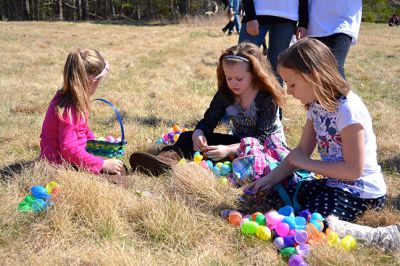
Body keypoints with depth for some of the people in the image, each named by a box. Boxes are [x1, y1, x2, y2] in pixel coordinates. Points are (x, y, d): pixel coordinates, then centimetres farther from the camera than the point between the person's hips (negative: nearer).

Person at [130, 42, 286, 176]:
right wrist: (198, 134, -30)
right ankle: (169, 157, -46)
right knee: (188, 137, -10)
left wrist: (229, 150, -40)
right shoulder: (225, 93, -6)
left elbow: (261, 138, -26)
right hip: (239, 142, 6)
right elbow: (208, 122, -5)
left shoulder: (267, 97, -22)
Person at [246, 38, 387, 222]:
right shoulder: (316, 105, 3)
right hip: (333, 183, 8)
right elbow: (302, 151, 9)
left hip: (361, 192, -8)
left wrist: (307, 163, -15)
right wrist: (270, 178, -1)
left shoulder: (348, 109, -24)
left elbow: (353, 170, -24)